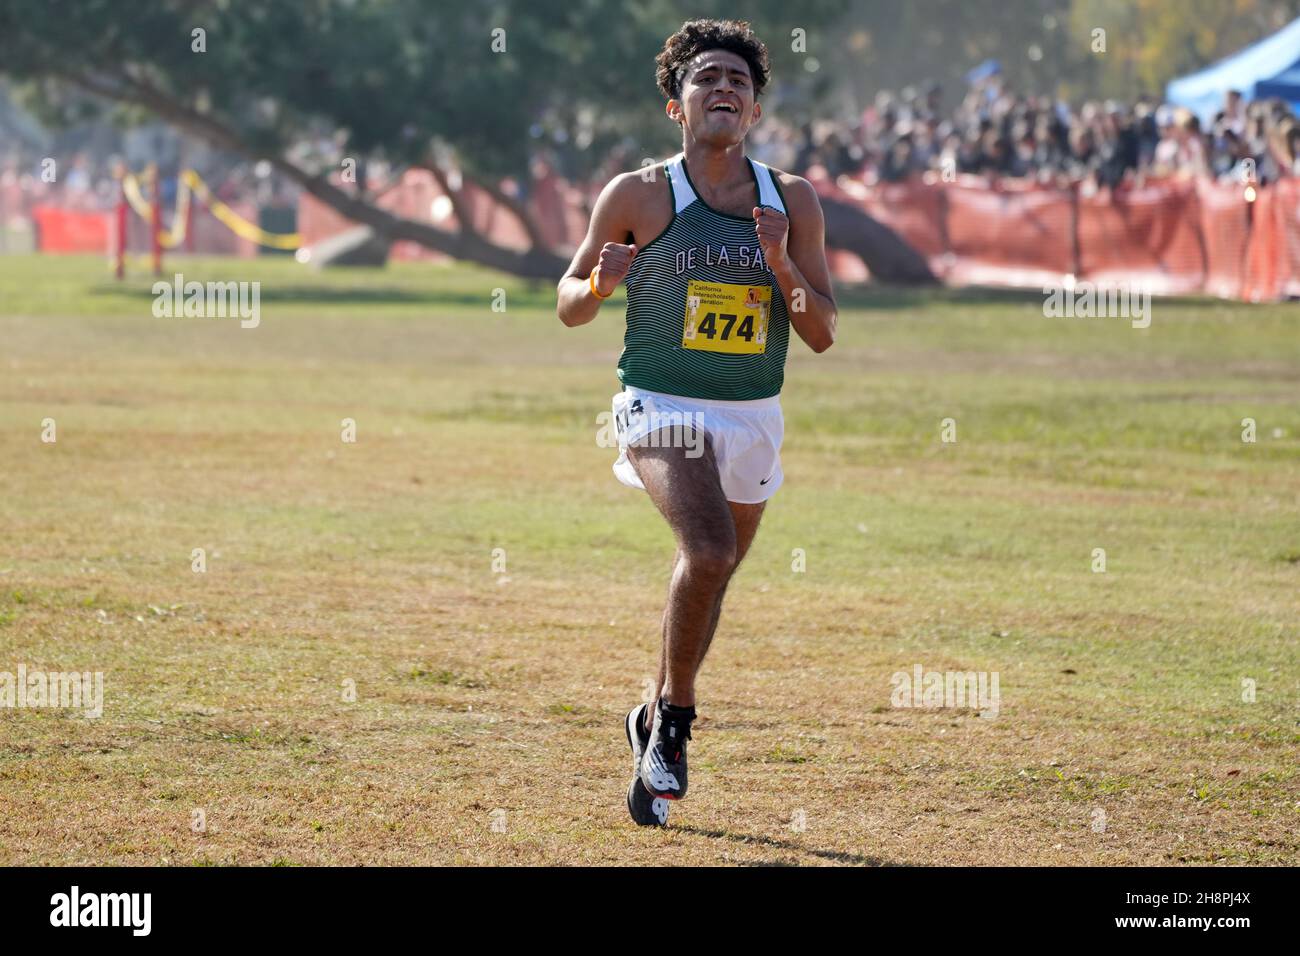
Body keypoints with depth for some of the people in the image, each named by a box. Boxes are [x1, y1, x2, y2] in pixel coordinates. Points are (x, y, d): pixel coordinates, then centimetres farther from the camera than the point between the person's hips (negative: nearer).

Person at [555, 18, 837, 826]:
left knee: (711, 578, 13)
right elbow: (569, 306, 4)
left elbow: (823, 334, 1)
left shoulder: (794, 201, 2)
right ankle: (675, 716, -7)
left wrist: (781, 265, -16)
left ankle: (657, 727, 37)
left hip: (753, 418, 4)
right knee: (709, 552, -27)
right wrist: (599, 284, -19)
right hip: (663, 406, -4)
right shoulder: (639, 197, -5)